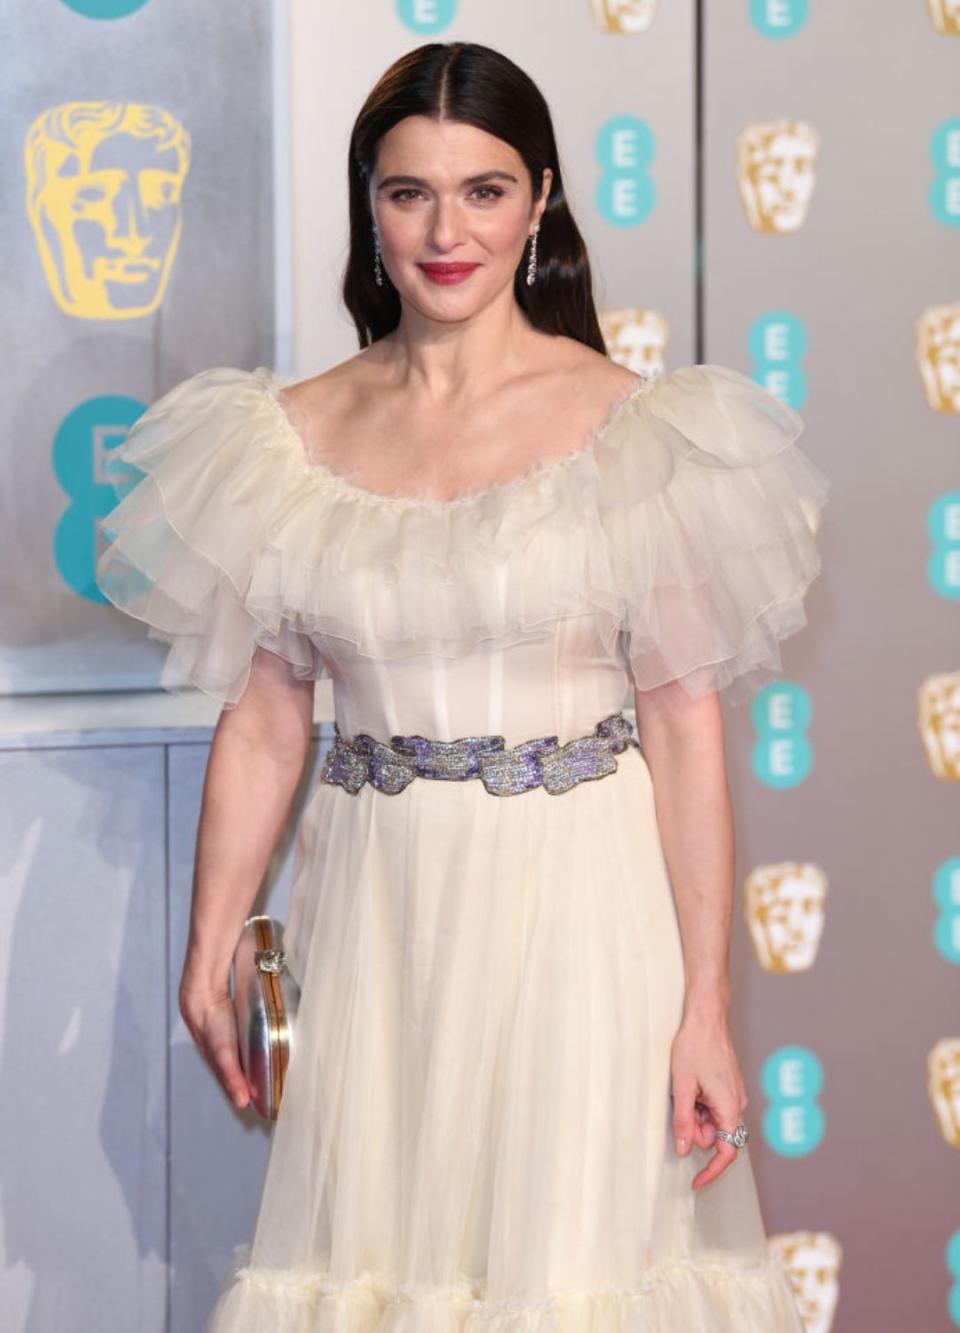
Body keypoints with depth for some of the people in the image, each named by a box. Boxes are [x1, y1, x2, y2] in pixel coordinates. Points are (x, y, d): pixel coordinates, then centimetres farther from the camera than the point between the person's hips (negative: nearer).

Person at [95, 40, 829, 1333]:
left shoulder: (632, 426, -5)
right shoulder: (293, 437, 4)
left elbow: (687, 724, -7)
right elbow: (262, 718, 7)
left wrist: (707, 1007, -10)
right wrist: (210, 950, 6)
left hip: (579, 898, -2)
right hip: (380, 912, 3)